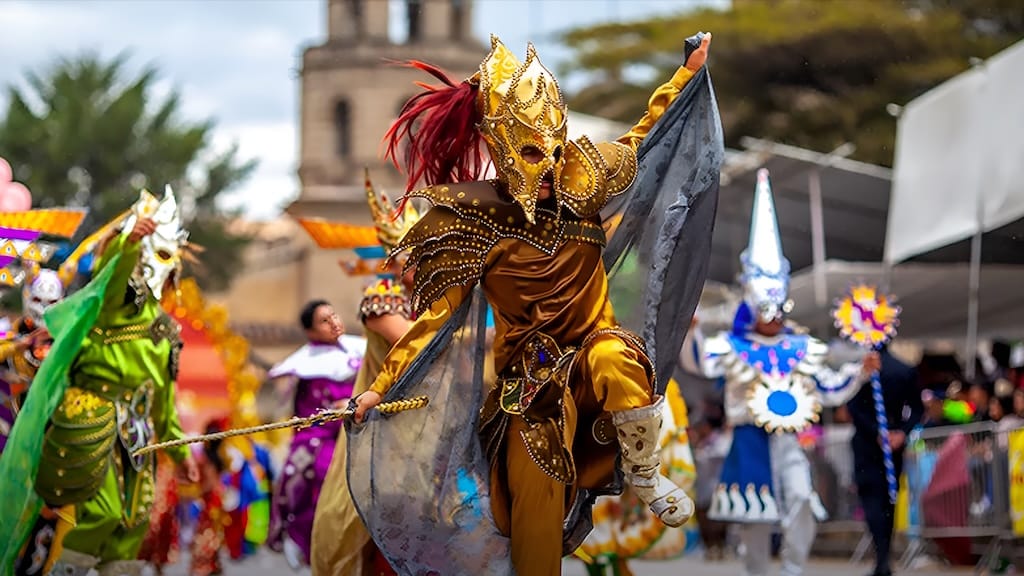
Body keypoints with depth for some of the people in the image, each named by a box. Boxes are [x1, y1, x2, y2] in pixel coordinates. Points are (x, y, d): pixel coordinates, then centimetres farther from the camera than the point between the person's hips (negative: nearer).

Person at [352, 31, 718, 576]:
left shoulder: (580, 181, -5)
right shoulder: (474, 222, -12)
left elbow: (640, 141, 14)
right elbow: (436, 311, -7)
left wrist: (688, 71, 14)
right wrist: (381, 384, -13)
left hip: (592, 343, 1)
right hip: (532, 375, -1)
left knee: (615, 362, -34)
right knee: (535, 493, -9)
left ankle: (645, 478, -11)